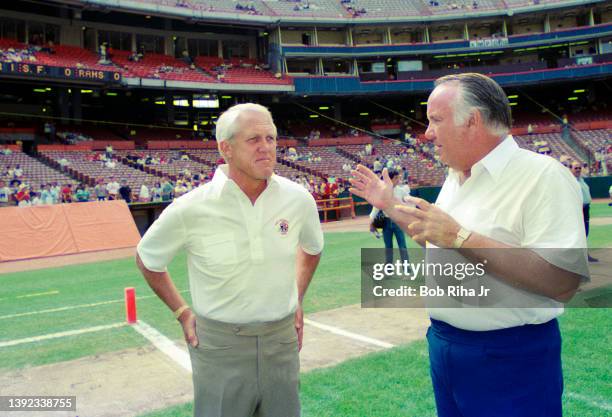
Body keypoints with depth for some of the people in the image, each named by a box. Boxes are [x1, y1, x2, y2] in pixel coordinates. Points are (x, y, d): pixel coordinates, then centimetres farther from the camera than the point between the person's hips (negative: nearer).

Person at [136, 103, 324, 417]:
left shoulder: (298, 199, -7)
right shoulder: (191, 209, -16)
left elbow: (312, 247, 15)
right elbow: (147, 259, 2)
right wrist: (181, 312, 2)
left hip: (282, 340, 3)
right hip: (220, 344, -3)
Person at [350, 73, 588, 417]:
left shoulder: (544, 175, -18)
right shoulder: (455, 179, 8)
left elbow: (561, 283, -28)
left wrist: (458, 236, -28)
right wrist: (391, 206, 13)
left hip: (510, 359, -7)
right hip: (443, 344, 8)